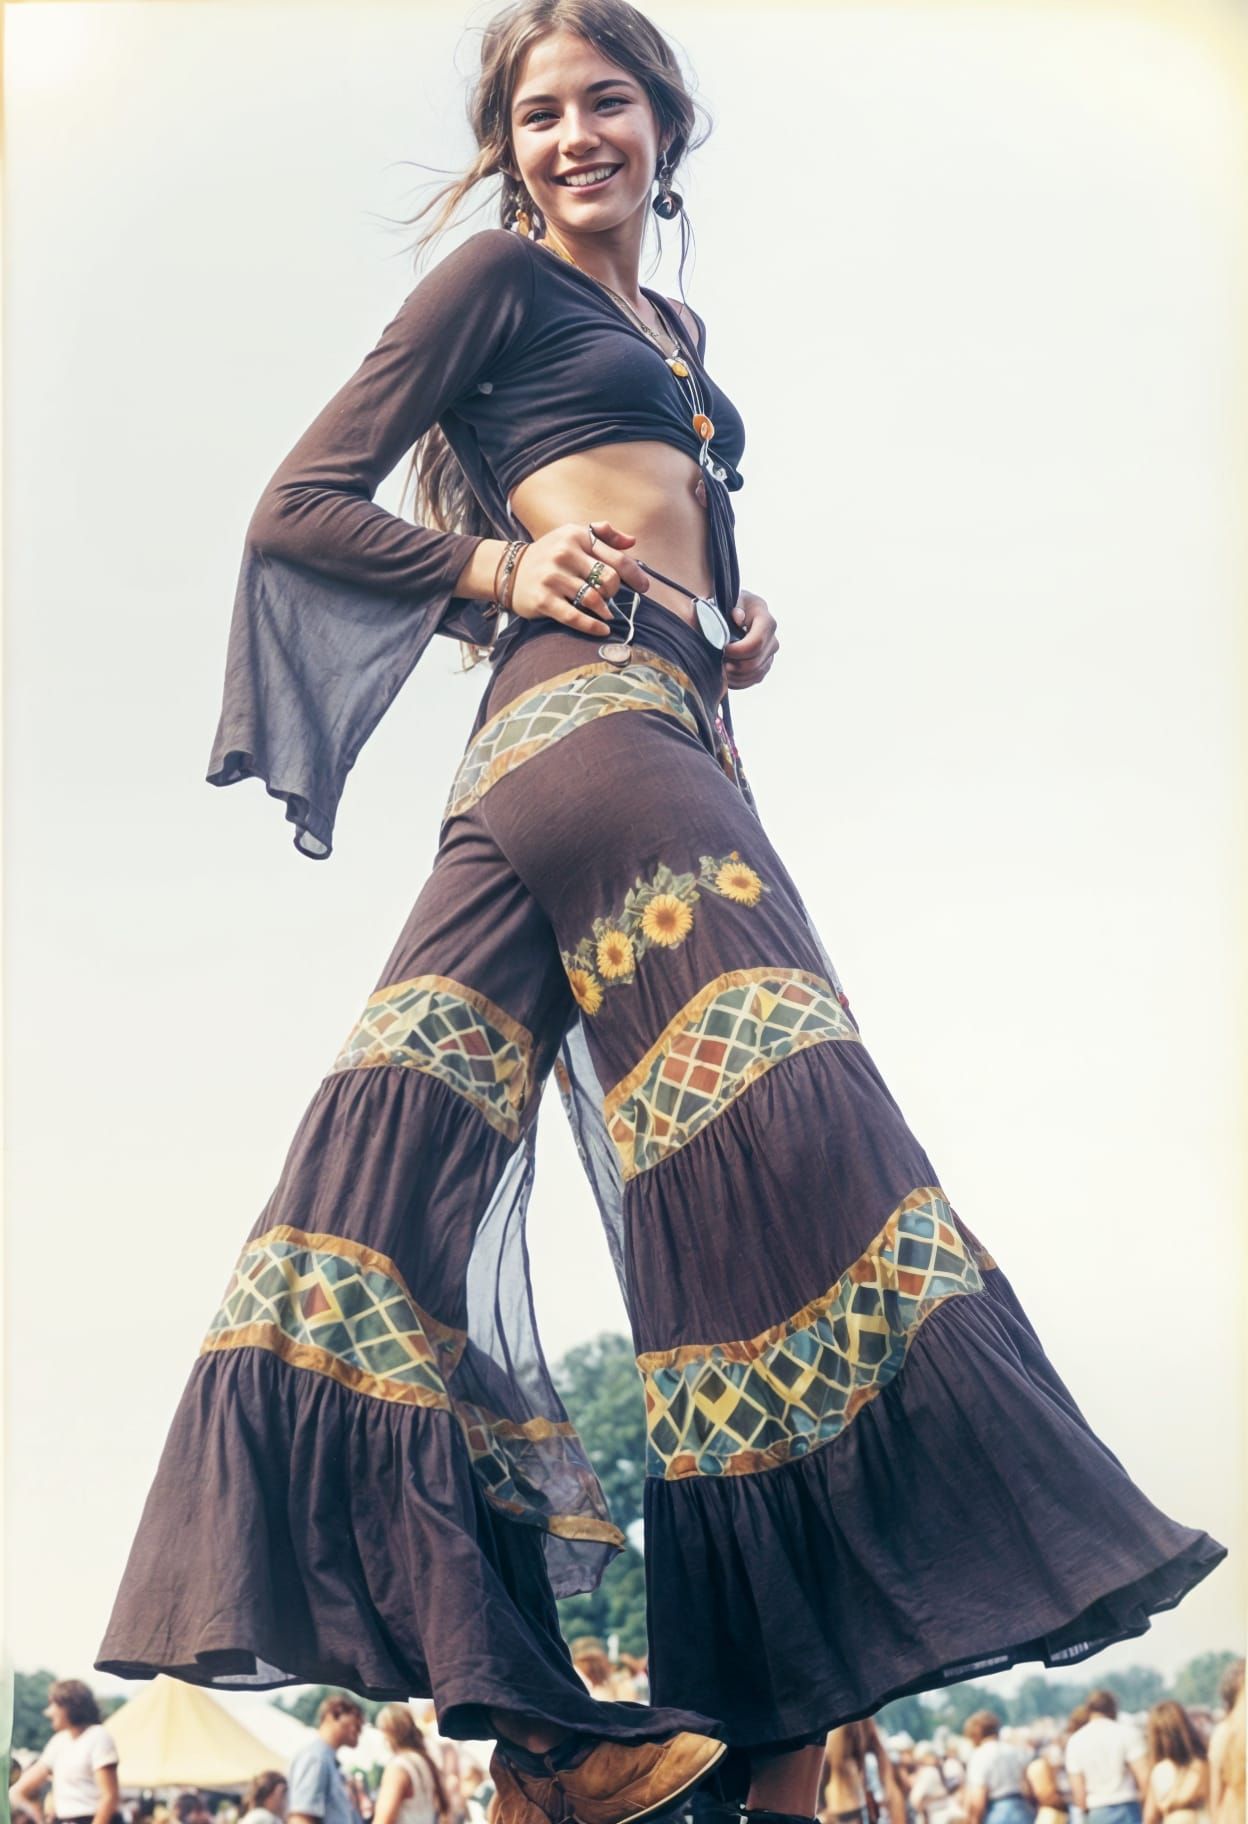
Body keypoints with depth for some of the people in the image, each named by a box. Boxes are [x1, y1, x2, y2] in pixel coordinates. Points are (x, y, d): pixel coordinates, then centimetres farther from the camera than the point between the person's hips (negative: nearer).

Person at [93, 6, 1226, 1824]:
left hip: (669, 713, 7)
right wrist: (496, 566, -8)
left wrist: (742, 630, 15)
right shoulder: (502, 274, 7)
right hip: (585, 705, -7)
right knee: (784, 1128, -15)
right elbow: (301, 506, 4)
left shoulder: (672, 330, 29)